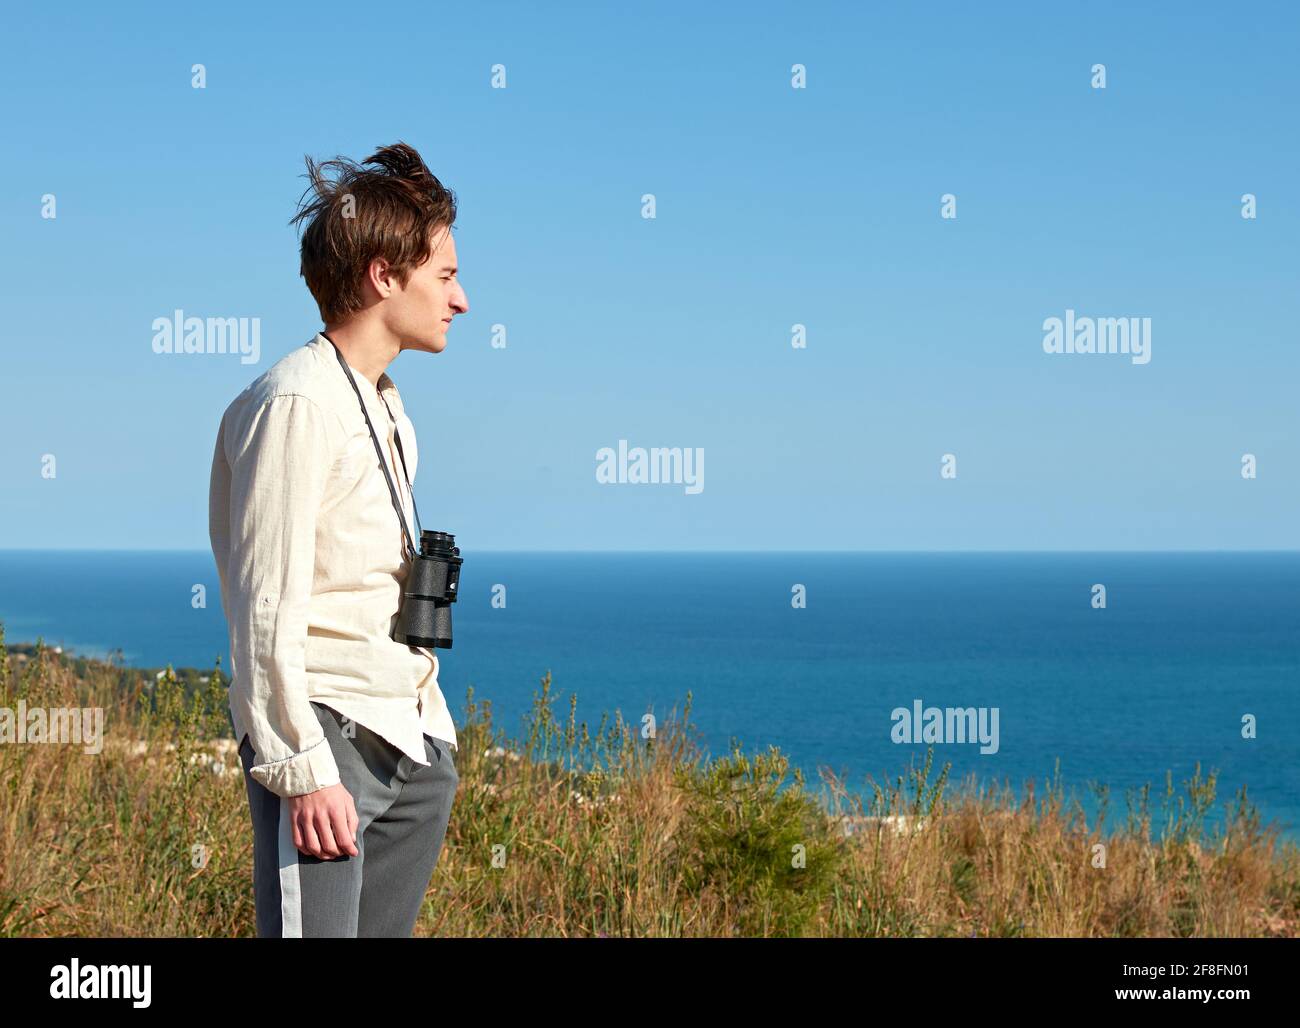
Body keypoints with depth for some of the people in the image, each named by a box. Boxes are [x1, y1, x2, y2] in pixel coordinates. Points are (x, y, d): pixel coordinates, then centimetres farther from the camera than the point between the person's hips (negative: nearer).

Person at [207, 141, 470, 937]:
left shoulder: (387, 409, 19)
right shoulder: (297, 402, -10)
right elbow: (267, 612, -16)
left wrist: (432, 730, 18)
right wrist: (305, 769, -20)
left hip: (414, 745, 9)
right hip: (327, 729, -9)